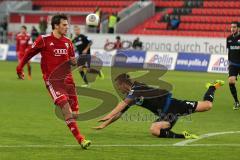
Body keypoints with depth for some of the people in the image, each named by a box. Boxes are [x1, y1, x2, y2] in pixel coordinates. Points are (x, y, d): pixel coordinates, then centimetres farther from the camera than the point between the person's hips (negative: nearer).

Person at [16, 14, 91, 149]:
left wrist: (73, 61, -2)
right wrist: (20, 68, 17)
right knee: (65, 105, -22)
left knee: (75, 111, -2)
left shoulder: (68, 42, 12)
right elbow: (29, 53, 9)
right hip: (52, 79, -6)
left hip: (67, 78, 6)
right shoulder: (44, 40, -4)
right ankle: (80, 138, -25)